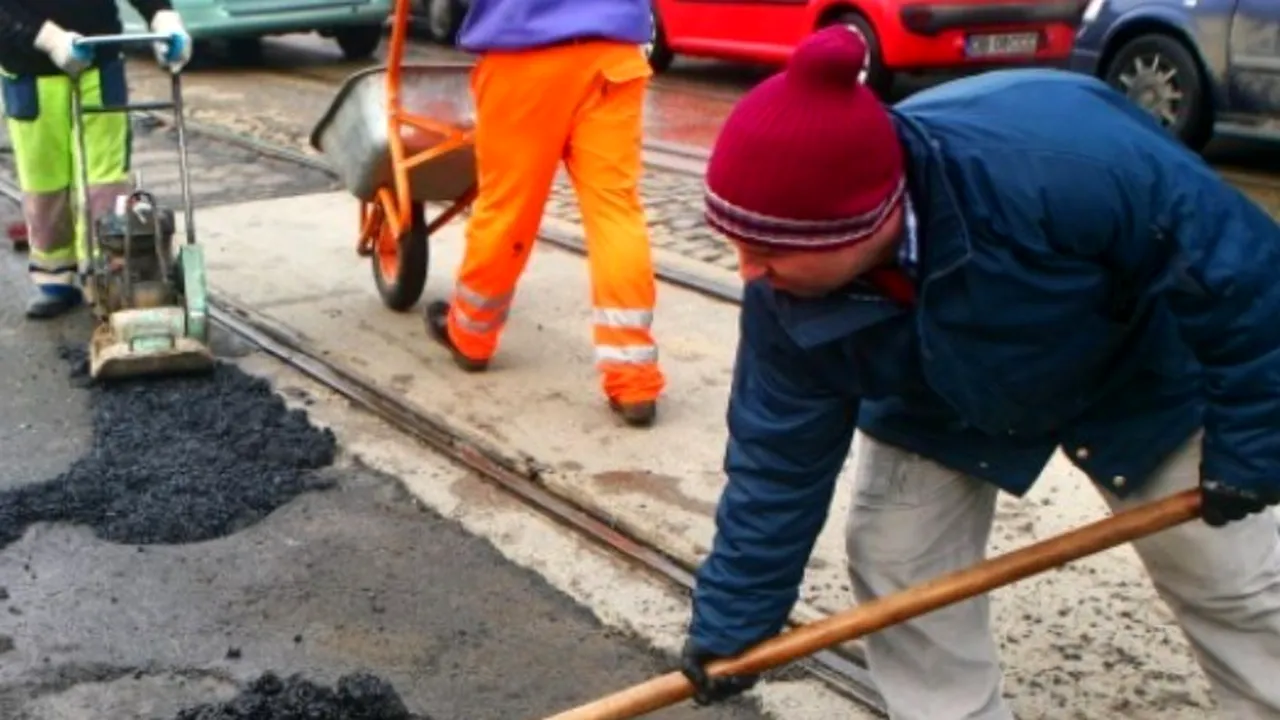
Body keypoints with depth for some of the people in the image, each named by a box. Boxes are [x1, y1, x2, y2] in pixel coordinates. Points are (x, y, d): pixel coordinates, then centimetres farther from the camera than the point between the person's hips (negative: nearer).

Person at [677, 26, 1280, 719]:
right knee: (894, 570, -4)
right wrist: (730, 621, -10)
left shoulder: (1062, 161, -47)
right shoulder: (787, 293, -30)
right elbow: (778, 458, -16)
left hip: (1138, 382, -2)